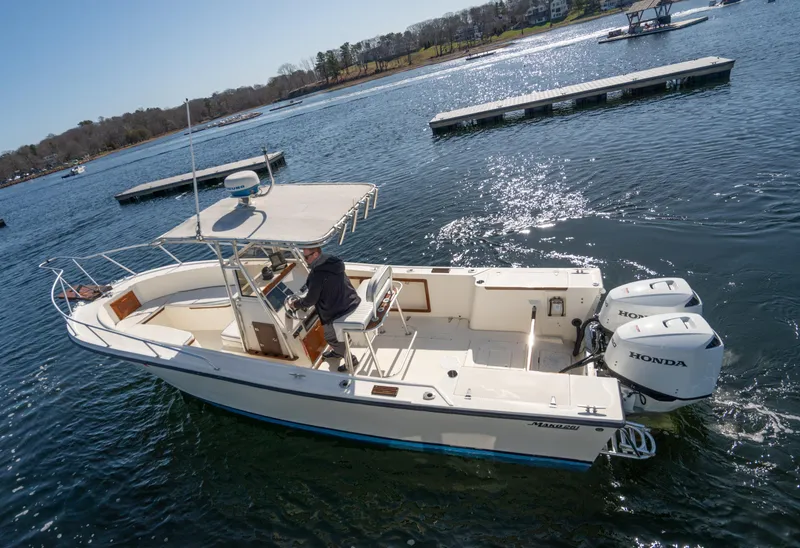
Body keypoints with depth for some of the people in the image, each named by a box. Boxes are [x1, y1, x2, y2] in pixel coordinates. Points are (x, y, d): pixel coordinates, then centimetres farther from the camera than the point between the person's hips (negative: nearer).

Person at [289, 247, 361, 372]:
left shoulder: (317, 274, -25)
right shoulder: (331, 262, 3)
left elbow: (311, 300, -15)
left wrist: (296, 304, 3)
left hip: (338, 310, -9)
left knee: (331, 337, 14)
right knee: (336, 332, 30)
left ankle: (351, 359, 26)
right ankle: (338, 351, 52)